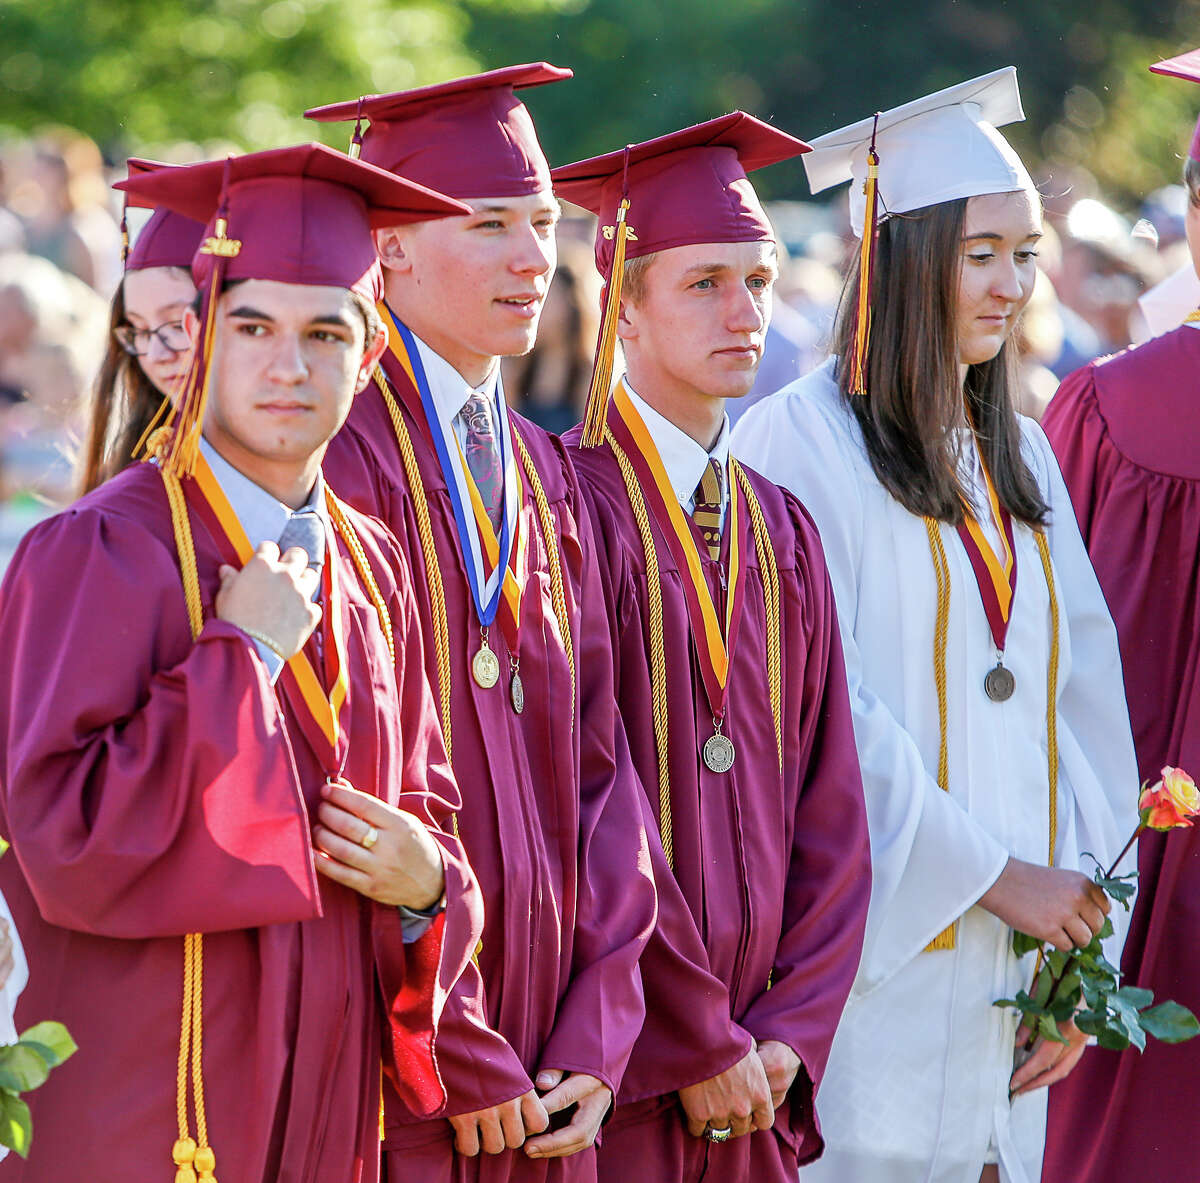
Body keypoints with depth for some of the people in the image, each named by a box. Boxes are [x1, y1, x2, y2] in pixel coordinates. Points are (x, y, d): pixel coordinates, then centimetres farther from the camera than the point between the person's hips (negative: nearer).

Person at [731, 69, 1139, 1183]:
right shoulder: (798, 442, -7)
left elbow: (1086, 694, 10)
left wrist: (1085, 956, 0)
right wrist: (993, 875, -14)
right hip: (874, 963, -6)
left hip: (1011, 972, 6)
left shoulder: (1018, 454, 14)